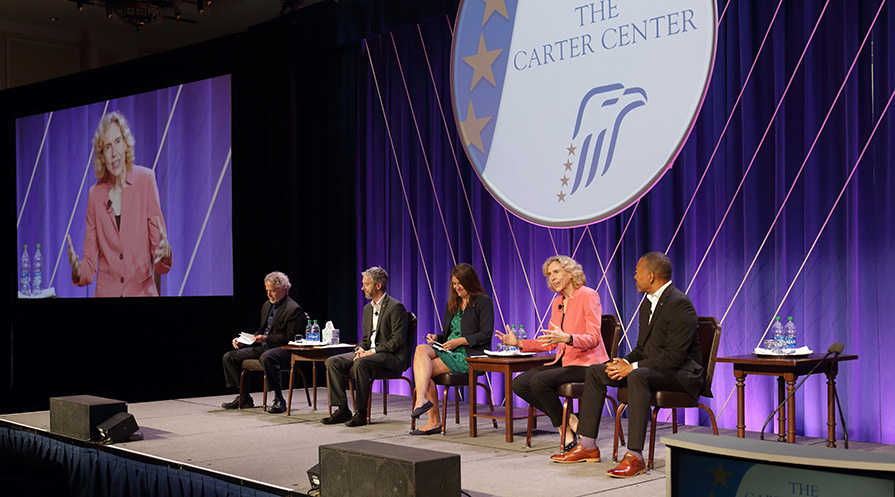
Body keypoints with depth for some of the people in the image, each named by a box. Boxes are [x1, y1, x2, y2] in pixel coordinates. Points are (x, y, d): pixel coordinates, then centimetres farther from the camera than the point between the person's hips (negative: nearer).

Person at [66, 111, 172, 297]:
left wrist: (165, 253, -22)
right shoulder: (95, 195, 5)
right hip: (106, 293, 2)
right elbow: (90, 266, 7)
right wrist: (77, 270, -15)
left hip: (142, 291, -2)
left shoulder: (145, 181, -1)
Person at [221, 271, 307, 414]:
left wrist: (266, 339, -23)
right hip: (262, 347, 9)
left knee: (266, 357, -42)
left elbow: (290, 338, -16)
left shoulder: (293, 309, -9)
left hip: (282, 349, -9)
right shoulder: (267, 305, 18)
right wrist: (243, 341, 9)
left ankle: (279, 400, -32)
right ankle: (244, 398, 3)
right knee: (229, 356, 0)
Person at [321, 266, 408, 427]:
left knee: (361, 363, -36)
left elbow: (397, 341, -16)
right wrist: (360, 349, -3)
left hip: (392, 356, -8)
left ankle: (361, 412, -26)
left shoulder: (395, 307, -11)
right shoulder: (368, 308, 17)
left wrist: (372, 351, -20)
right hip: (369, 352, 9)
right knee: (332, 362, -9)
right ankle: (342, 410, -8)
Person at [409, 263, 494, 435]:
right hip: (448, 351, 7)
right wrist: (436, 337, 2)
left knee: (424, 370, -23)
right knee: (421, 349, -24)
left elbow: (486, 335, -9)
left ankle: (434, 421, -21)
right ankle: (422, 399, -31)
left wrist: (459, 341, -16)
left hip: (470, 356, -7)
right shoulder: (452, 303, 22)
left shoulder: (483, 302, 0)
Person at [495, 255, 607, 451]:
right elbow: (550, 343, 16)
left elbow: (593, 338, -17)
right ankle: (566, 420, -4)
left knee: (539, 381, -28)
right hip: (564, 361, 8)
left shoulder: (588, 295, -8)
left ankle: (565, 426, -8)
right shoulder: (557, 302, 15)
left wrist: (567, 338, -34)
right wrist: (519, 343, 5)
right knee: (519, 384, -10)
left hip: (586, 363, -8)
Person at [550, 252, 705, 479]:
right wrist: (624, 362, -4)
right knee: (595, 372, 4)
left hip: (680, 373, -10)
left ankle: (635, 457, -38)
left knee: (637, 376, -39)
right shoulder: (648, 303, 13)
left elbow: (675, 356, -25)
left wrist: (633, 367, -22)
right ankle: (588, 446, 5)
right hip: (650, 368, 10)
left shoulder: (679, 303, -19)